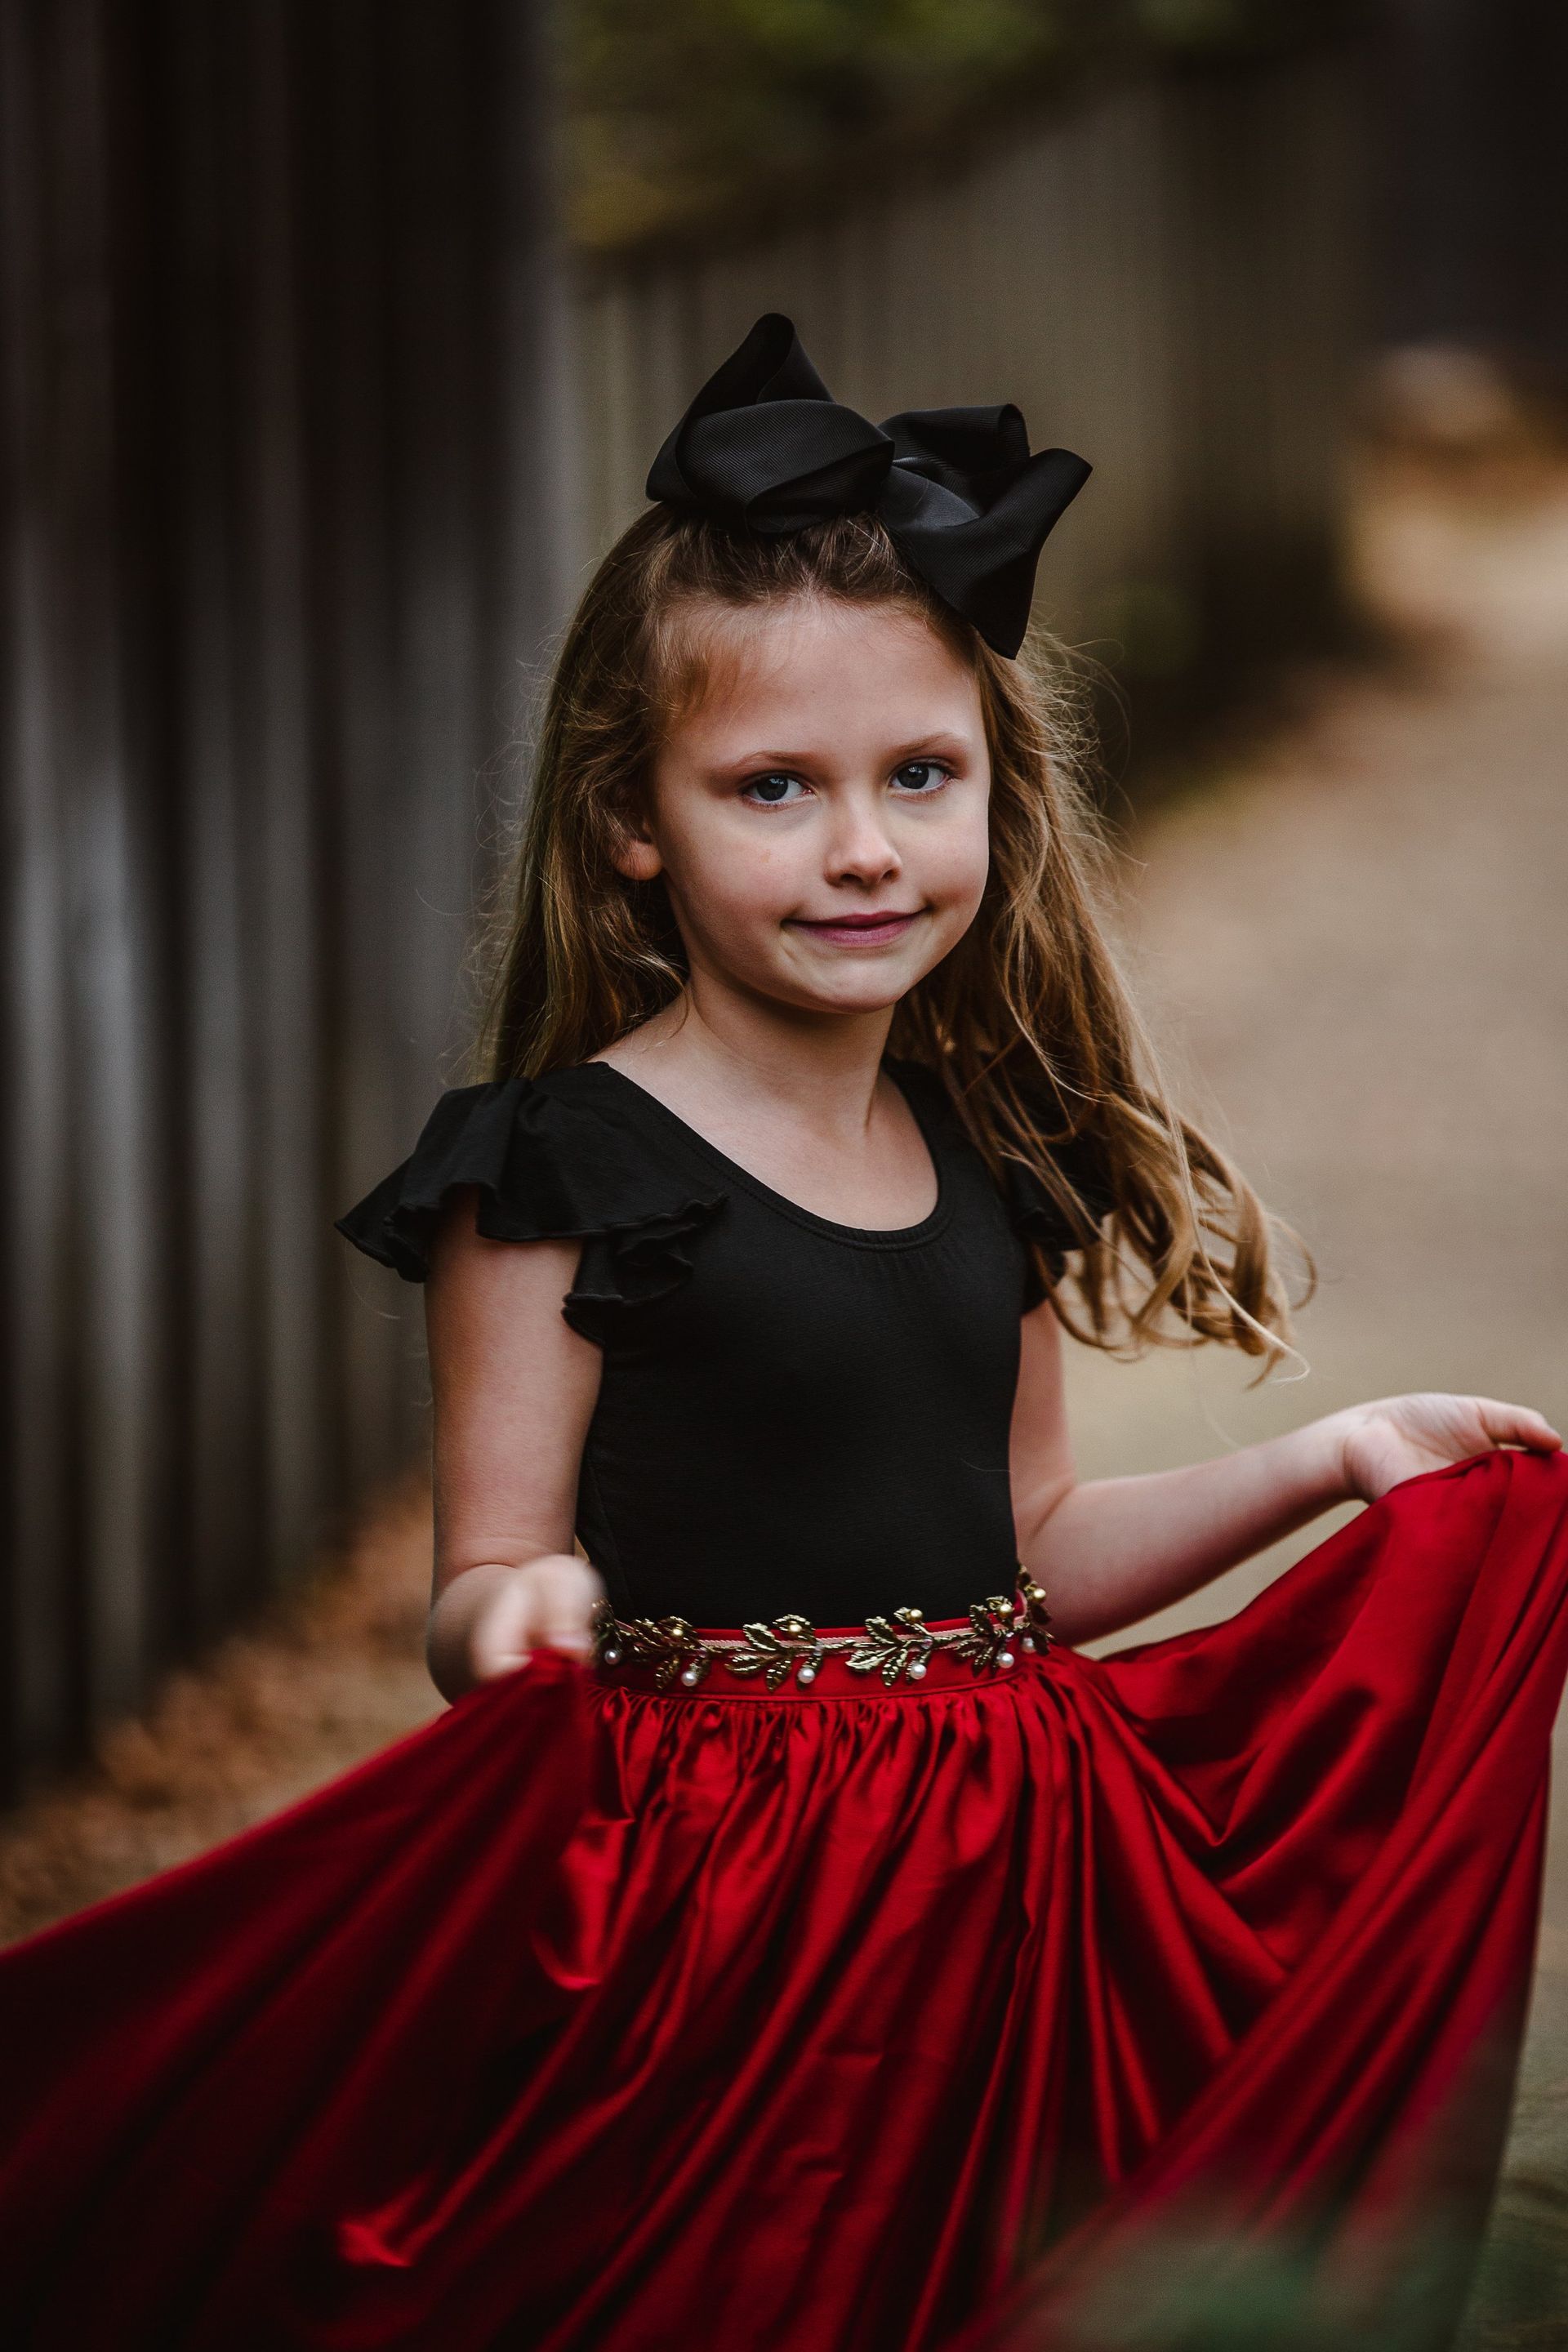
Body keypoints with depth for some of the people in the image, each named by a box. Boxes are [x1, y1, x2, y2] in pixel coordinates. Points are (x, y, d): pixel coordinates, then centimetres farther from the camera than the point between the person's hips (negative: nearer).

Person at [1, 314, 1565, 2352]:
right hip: (705, 1895, -5)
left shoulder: (993, 1171, 10)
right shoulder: (565, 1168, -8)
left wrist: (1326, 1461, 13)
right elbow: (483, 1587, -9)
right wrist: (518, 1615, -31)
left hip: (999, 1877, 6)